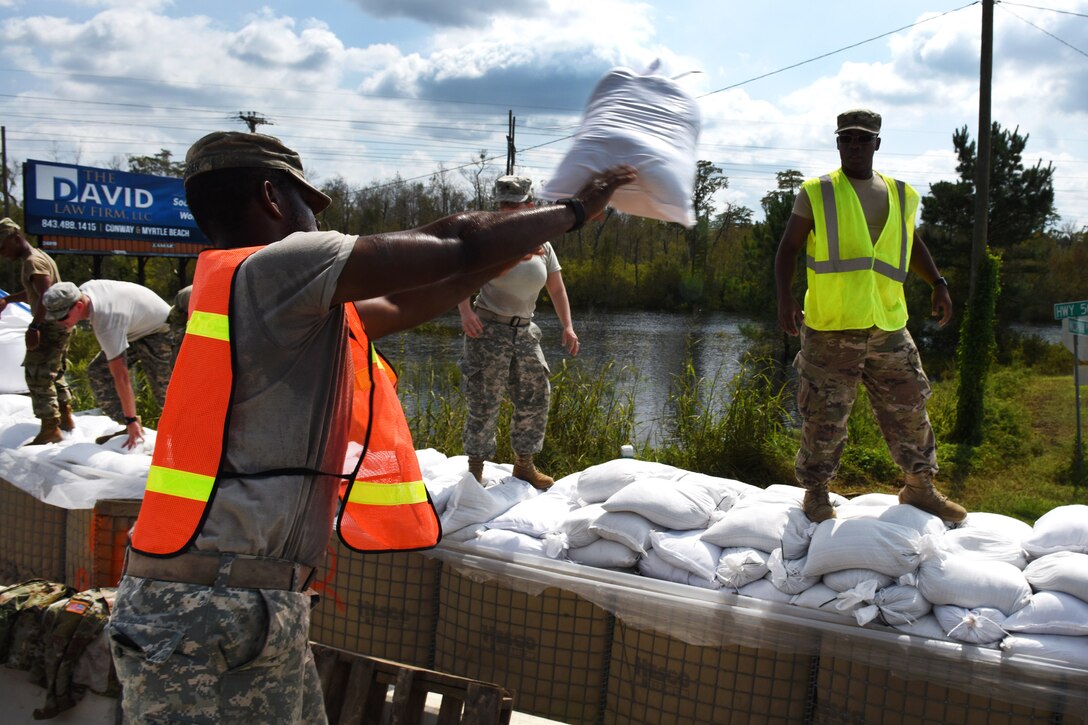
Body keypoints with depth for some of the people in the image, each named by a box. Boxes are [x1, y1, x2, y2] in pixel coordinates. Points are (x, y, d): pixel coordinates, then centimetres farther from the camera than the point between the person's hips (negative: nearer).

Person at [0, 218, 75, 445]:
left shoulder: (32, 262, -16)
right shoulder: (40, 256, 16)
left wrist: (33, 326, -31)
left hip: (49, 326, -10)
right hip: (59, 324, 10)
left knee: (37, 376, -8)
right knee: (54, 373, 21)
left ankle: (50, 428, -7)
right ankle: (66, 417, 31)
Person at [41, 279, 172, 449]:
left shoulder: (107, 323, -41)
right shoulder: (84, 290, -18)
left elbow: (120, 376, -39)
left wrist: (131, 420, -35)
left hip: (159, 331, -10)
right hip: (135, 327, 10)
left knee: (164, 390, -11)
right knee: (97, 371, -2)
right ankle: (130, 427, -1)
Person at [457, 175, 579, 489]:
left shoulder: (542, 245, 7)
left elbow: (557, 289, 14)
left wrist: (567, 326, 4)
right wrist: (465, 310, -32)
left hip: (525, 331, 5)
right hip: (488, 329, -5)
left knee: (535, 399, 9)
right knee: (484, 403, -4)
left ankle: (523, 465, 25)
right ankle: (475, 469, 8)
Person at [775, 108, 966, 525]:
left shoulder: (901, 196, 12)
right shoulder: (816, 194, 0)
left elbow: (912, 244, 26)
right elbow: (788, 249, 1)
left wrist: (938, 284, 13)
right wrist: (785, 297, -13)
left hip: (889, 327, 4)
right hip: (830, 330, -4)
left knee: (909, 408, 11)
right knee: (824, 417, 2)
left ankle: (920, 486, 29)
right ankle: (816, 492, 19)